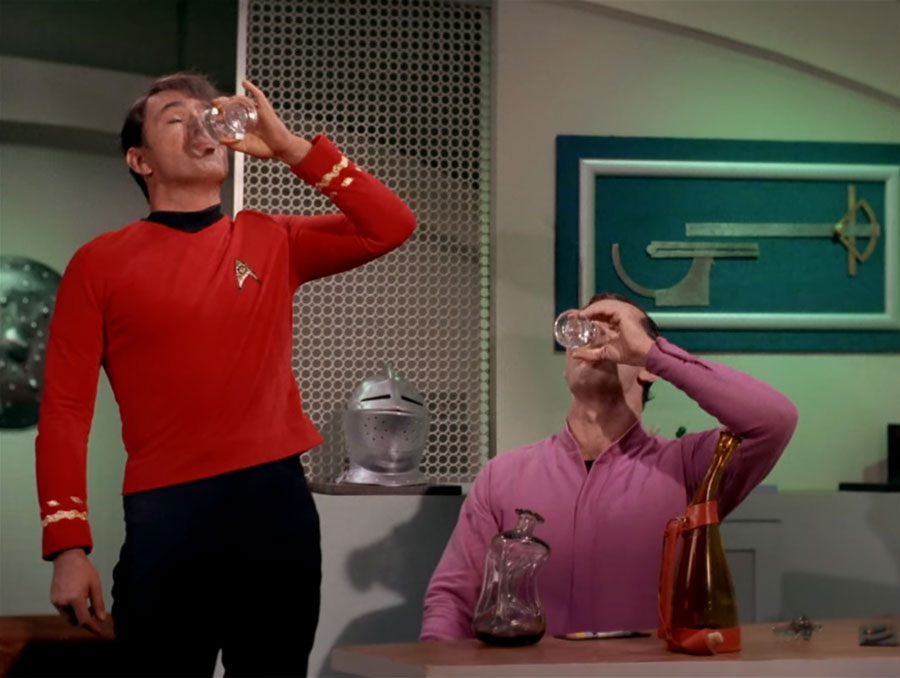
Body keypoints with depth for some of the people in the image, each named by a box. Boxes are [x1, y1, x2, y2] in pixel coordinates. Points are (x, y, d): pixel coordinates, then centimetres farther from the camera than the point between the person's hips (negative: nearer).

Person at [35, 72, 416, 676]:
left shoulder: (271, 242, 12)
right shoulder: (100, 264, 4)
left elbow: (392, 227, 1)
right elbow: (65, 412, 0)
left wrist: (290, 147, -4)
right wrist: (69, 547, -10)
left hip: (277, 502, 2)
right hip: (165, 515, -2)